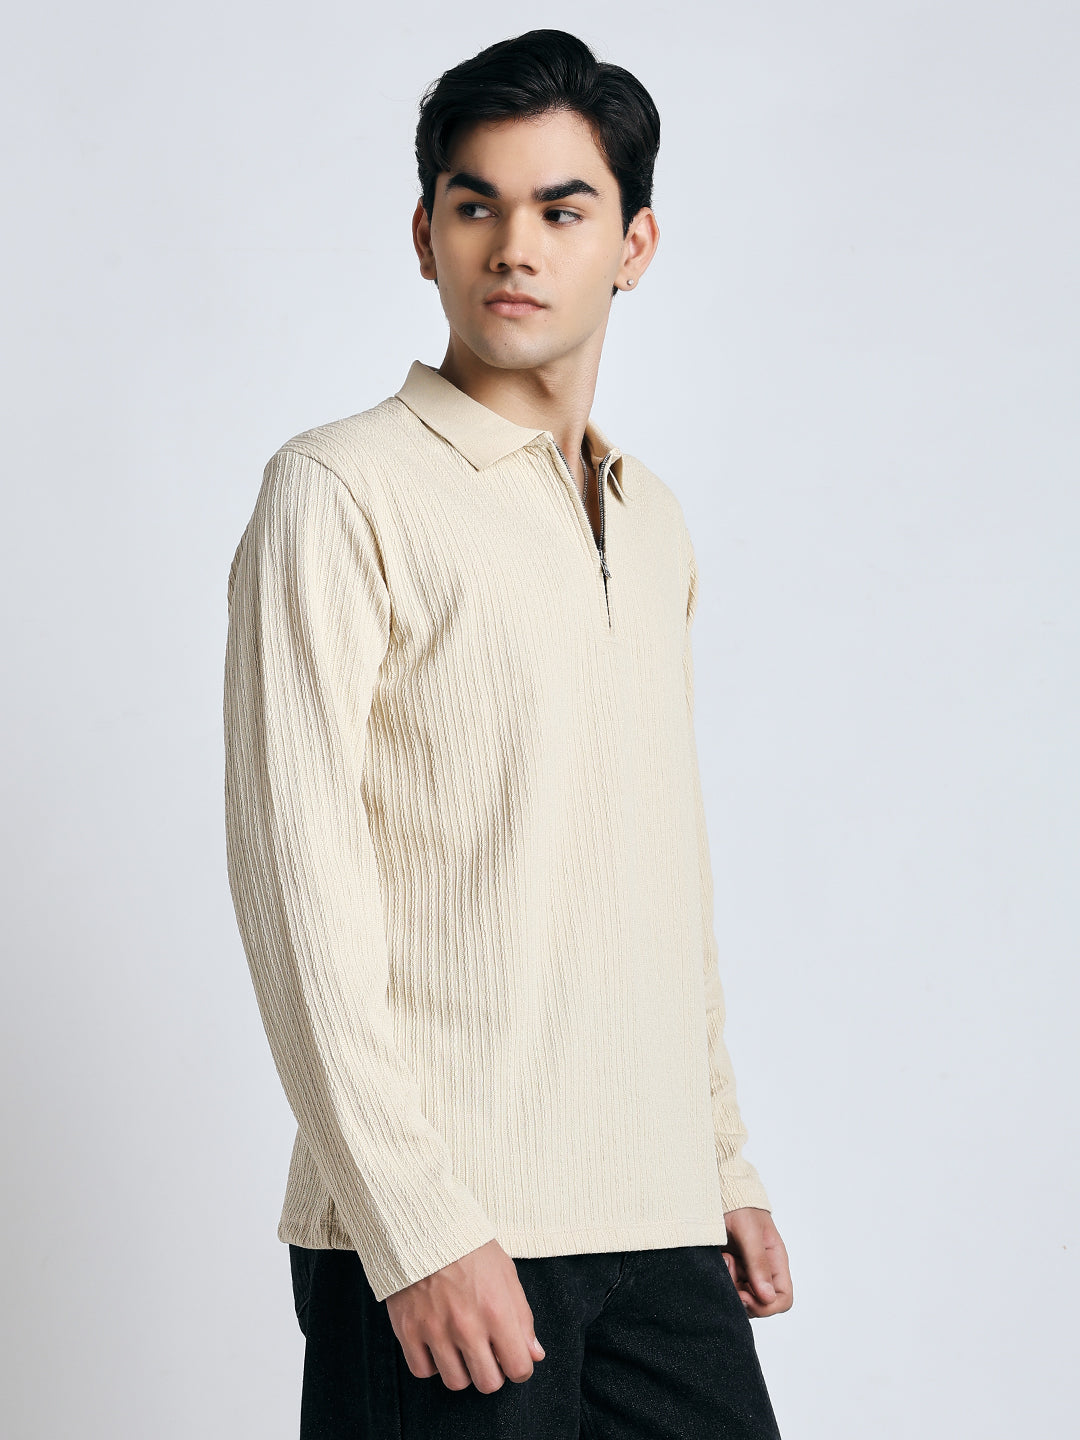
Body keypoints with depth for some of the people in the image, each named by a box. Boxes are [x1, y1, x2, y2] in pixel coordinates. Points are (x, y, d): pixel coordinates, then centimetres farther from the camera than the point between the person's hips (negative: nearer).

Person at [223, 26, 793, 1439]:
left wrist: (727, 1163, 16)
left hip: (659, 1219, 6)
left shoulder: (655, 523, 16)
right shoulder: (342, 491, -5)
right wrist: (414, 1220, -16)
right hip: (445, 1228, -6)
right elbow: (295, 869, -11)